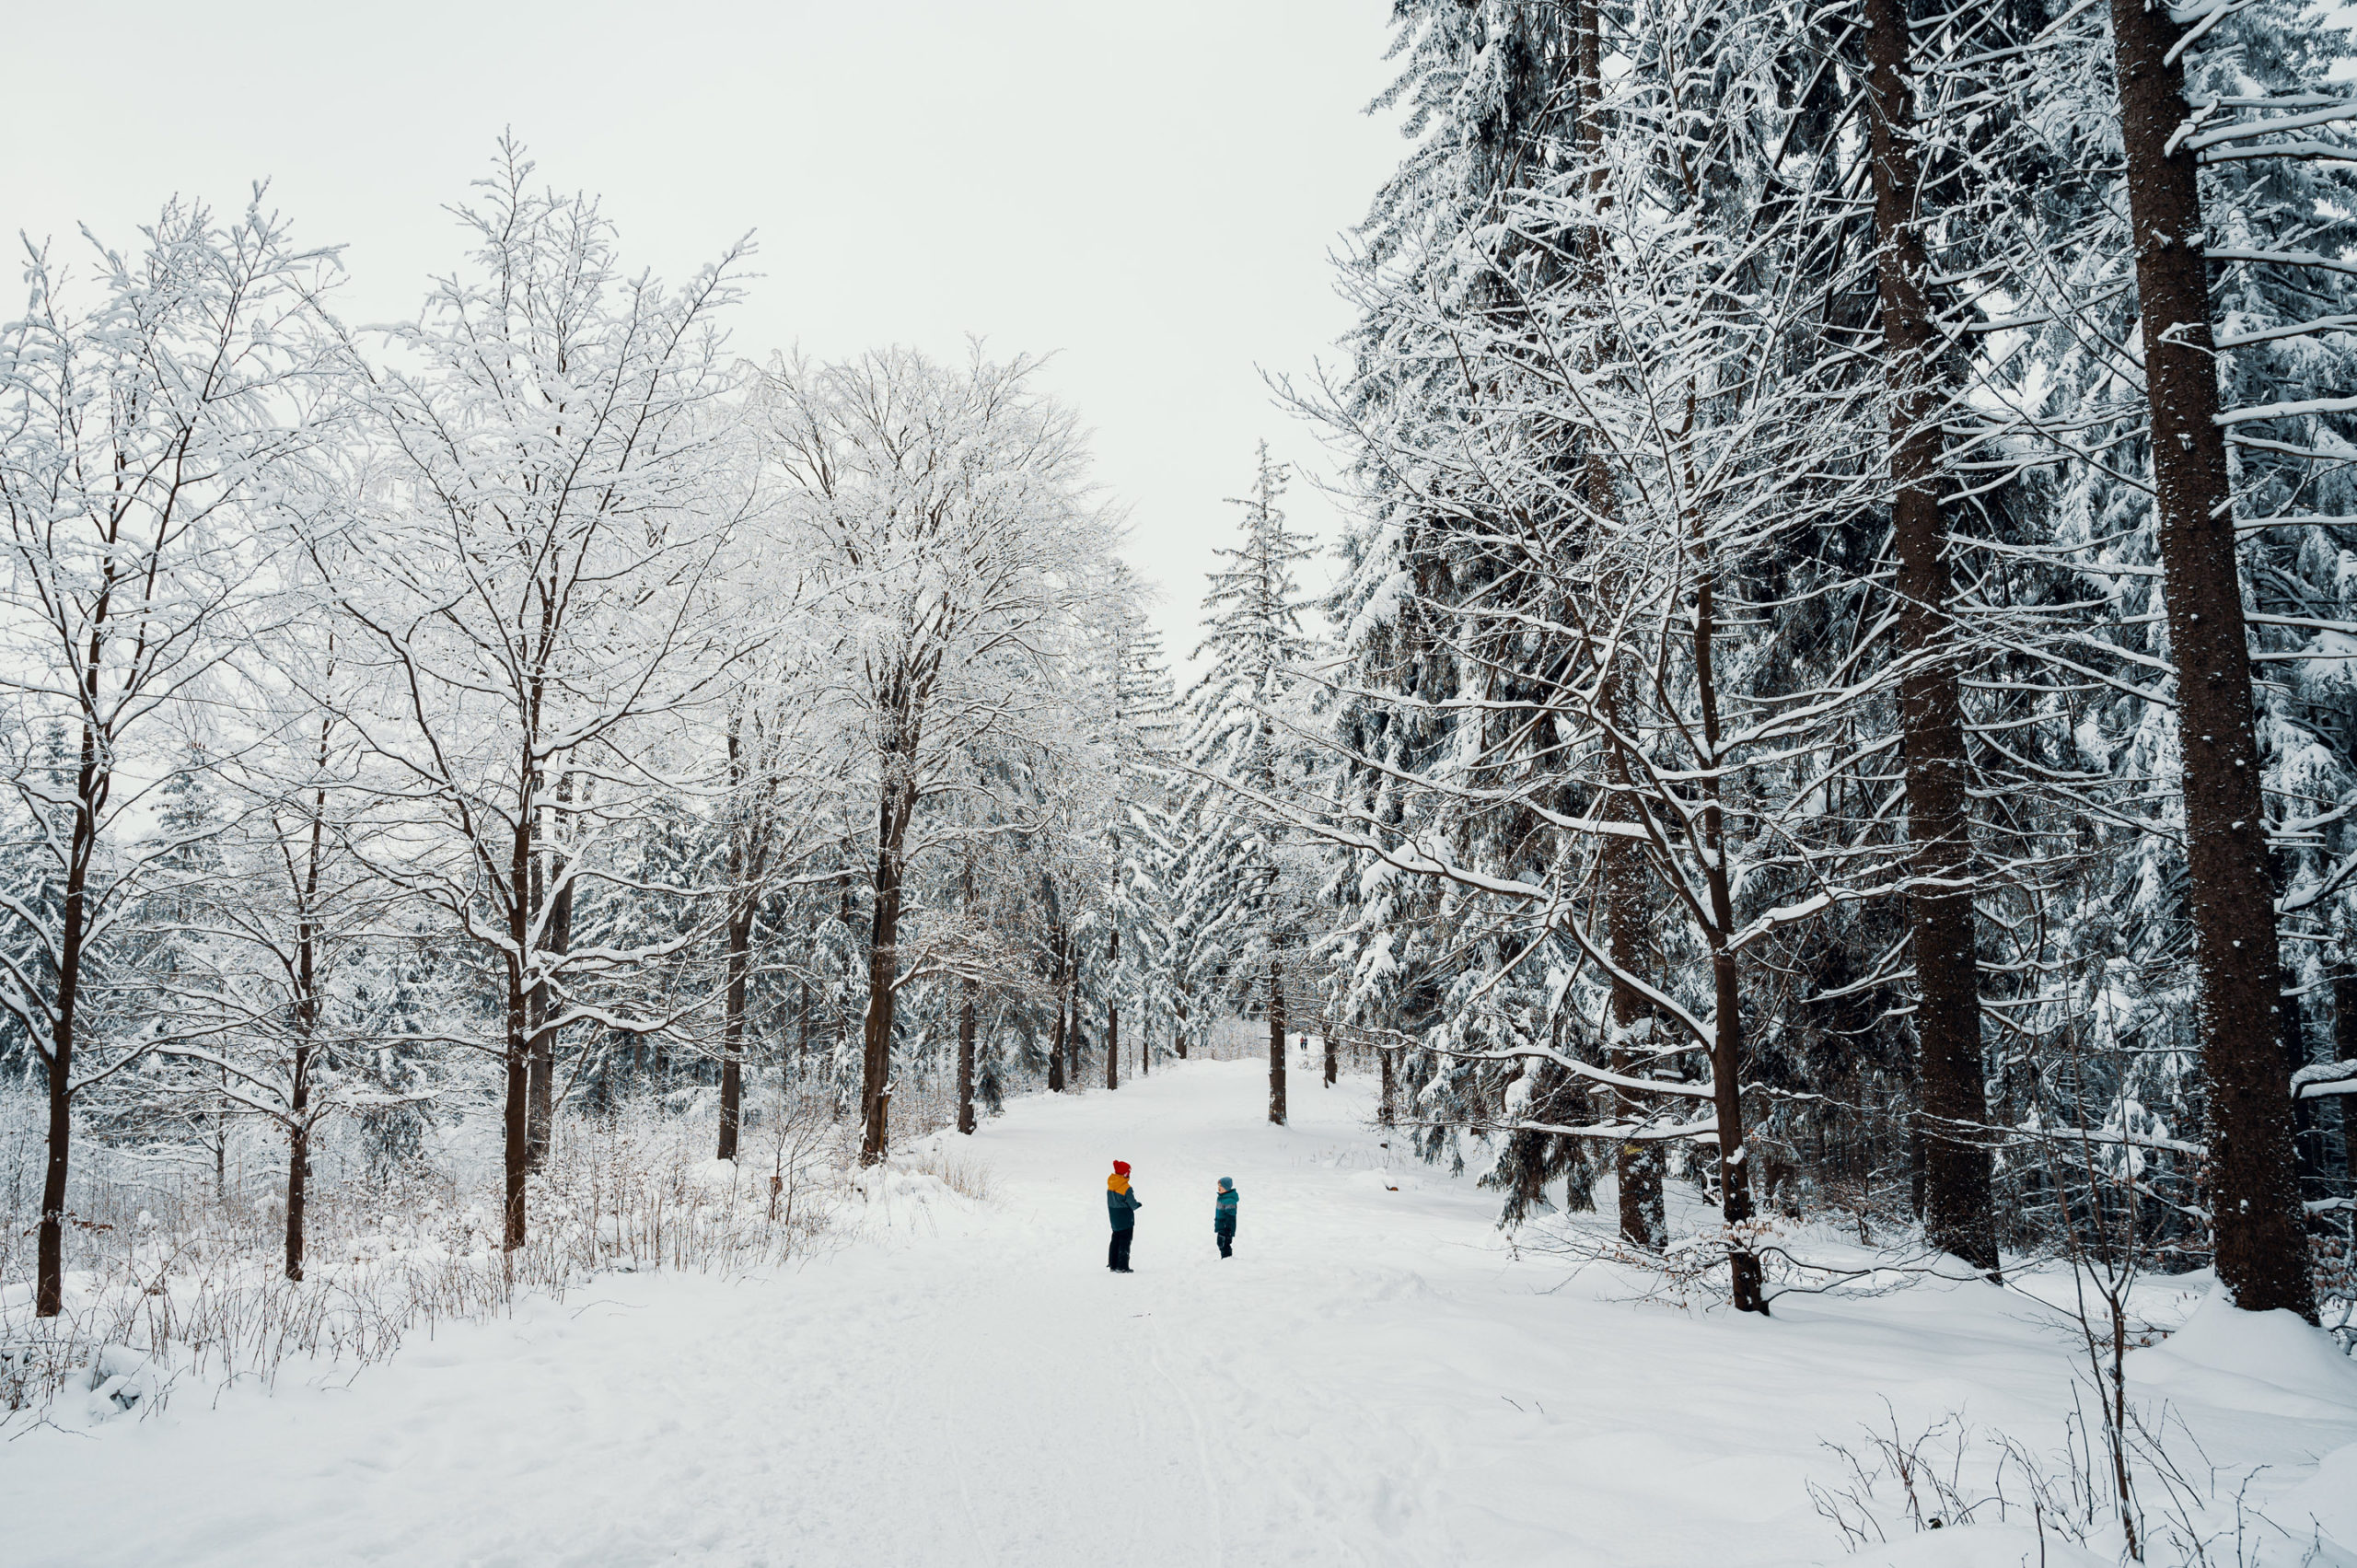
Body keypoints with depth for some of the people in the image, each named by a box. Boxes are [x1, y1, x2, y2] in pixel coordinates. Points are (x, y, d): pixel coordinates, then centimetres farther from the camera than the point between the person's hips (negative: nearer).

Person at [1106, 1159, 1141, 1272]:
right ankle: (1122, 1267, 2)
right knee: (1125, 1242, 2)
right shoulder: (1126, 1188, -23)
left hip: (1114, 1219, 7)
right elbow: (1133, 1205, -17)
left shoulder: (1110, 1185, -2)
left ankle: (1113, 1265, 22)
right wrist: (1137, 1204, 5)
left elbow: (1110, 1201, 7)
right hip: (1126, 1220, -7)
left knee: (1116, 1240, 18)